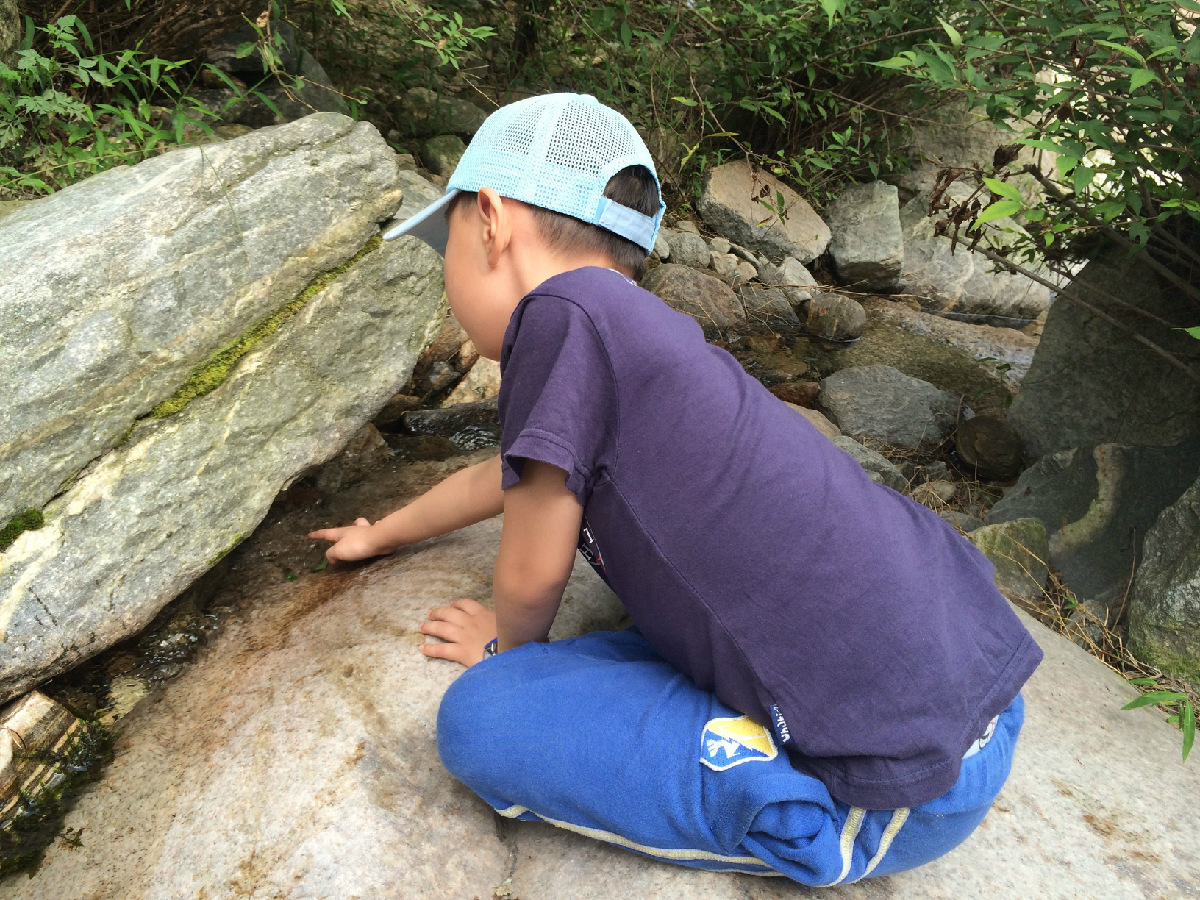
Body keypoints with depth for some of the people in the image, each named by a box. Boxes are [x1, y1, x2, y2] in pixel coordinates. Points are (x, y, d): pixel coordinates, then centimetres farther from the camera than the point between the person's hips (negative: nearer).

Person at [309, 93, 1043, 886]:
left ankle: (810, 827, -2)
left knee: (479, 718, -9)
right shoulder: (648, 333, 12)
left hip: (897, 798, -9)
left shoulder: (565, 313, -15)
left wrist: (509, 641, 15)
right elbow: (502, 478, 29)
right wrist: (381, 535, 44)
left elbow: (532, 574, -9)